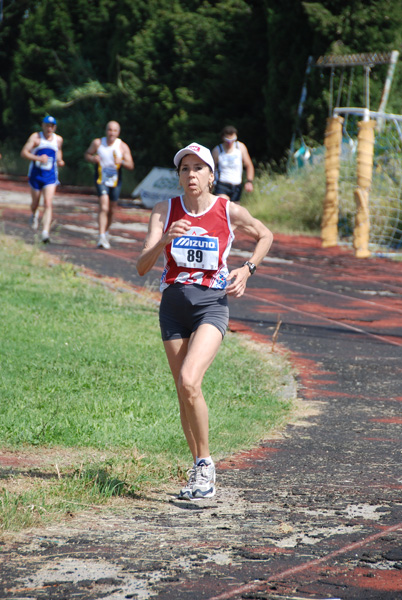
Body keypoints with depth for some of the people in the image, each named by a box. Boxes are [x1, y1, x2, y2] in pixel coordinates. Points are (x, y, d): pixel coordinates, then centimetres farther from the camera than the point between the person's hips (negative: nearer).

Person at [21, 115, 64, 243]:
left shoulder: (58, 139, 6)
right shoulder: (36, 137, -5)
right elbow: (24, 152, -11)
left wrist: (60, 161, 7)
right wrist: (38, 158, -26)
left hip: (50, 176, 1)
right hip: (36, 175, -1)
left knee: (48, 203, -15)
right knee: (35, 203, 13)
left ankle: (45, 232, -22)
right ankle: (34, 215, 51)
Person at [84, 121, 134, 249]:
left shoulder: (123, 146, -2)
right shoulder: (97, 143, -2)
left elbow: (131, 165, -4)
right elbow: (87, 154, 11)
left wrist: (121, 162, -25)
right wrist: (92, 159, -13)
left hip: (115, 181, 2)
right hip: (101, 179, -2)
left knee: (111, 210, 13)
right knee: (104, 207, -20)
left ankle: (106, 232, 39)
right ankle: (102, 237, -25)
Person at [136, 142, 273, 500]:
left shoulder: (230, 212, -2)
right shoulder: (165, 211, 1)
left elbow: (265, 236, 18)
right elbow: (142, 266, -7)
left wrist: (247, 270, 2)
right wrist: (165, 239, -25)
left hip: (211, 304, -3)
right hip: (173, 304, 3)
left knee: (189, 382, -23)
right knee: (184, 391, 7)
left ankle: (204, 463, -8)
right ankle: (201, 469, 22)